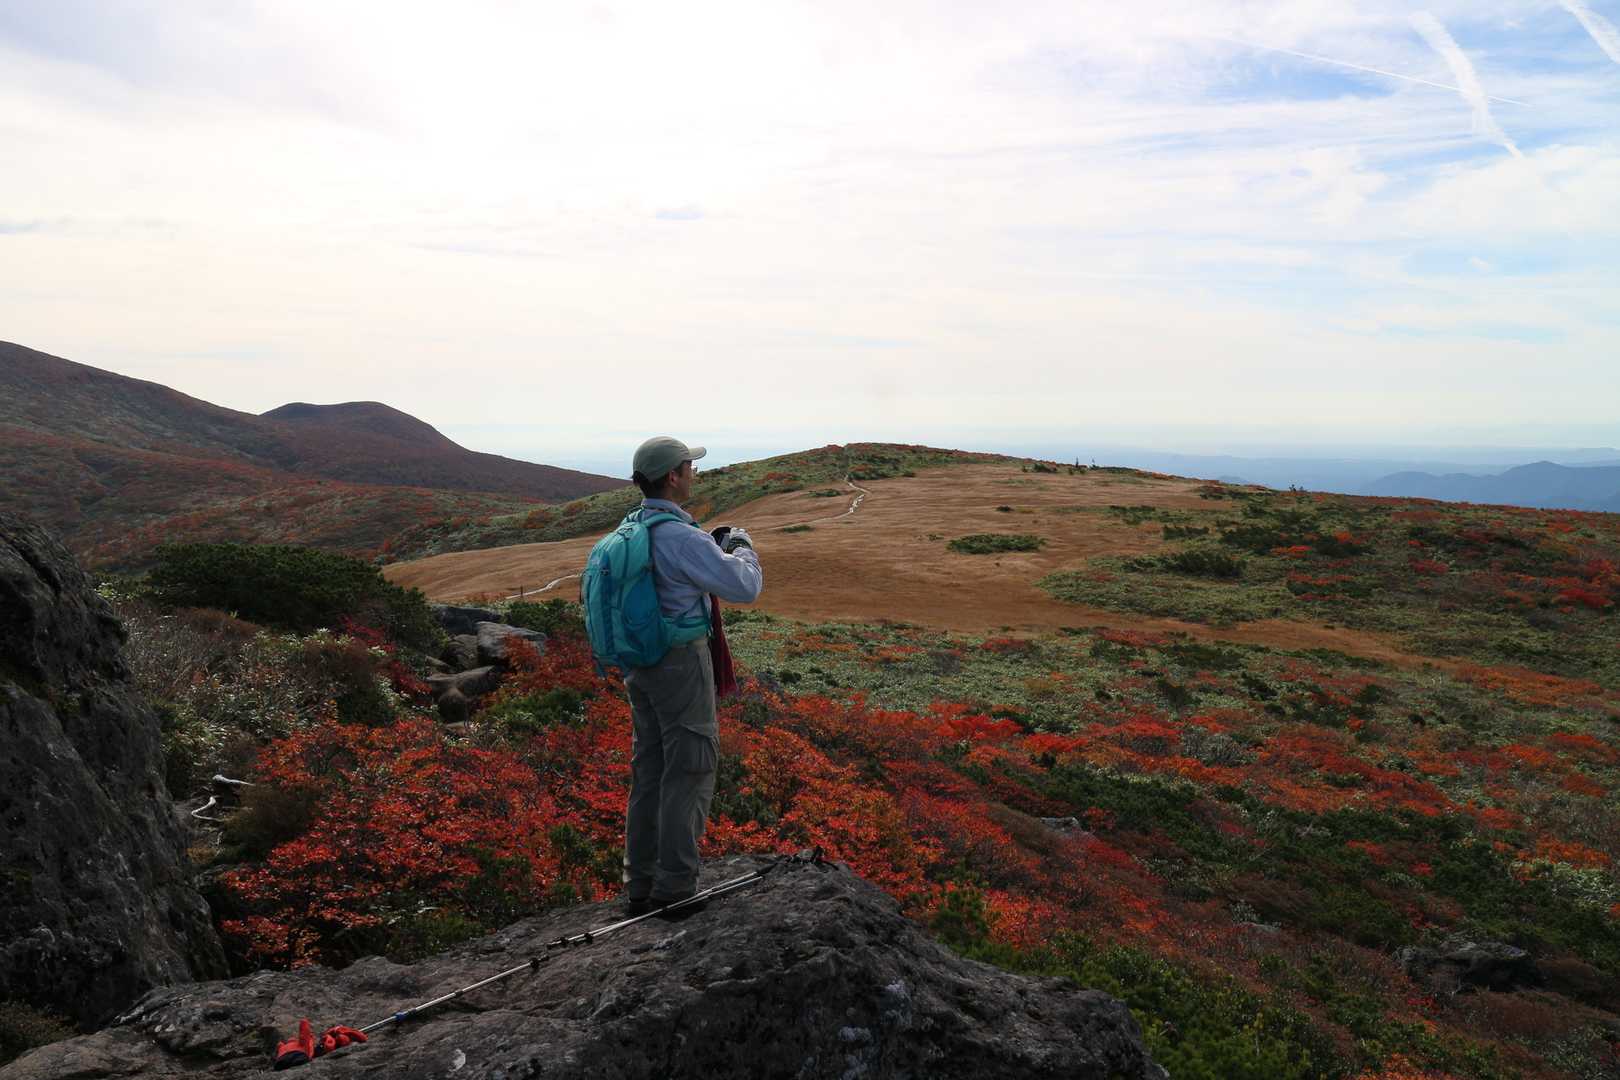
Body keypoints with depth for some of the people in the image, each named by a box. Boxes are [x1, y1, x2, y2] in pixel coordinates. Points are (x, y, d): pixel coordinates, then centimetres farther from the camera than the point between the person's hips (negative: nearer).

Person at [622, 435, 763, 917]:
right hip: (682, 663, -9)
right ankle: (675, 888, 5)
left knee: (650, 772, 14)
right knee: (689, 772, 1)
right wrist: (741, 548, -1)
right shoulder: (682, 537, -20)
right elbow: (745, 588, -18)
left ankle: (640, 886, 19)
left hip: (641, 663, 9)